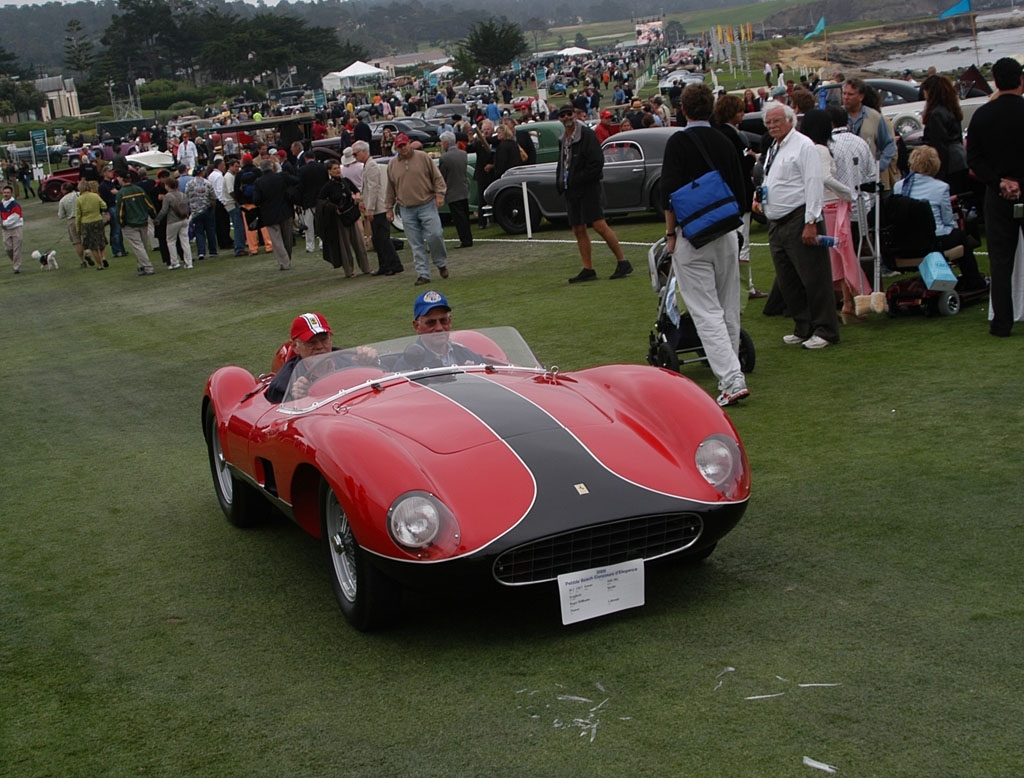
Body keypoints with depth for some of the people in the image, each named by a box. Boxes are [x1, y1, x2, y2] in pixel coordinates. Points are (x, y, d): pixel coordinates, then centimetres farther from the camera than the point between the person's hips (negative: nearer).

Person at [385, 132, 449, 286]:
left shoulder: (422, 157, 2)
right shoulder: (392, 165, 10)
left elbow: (437, 177, 2)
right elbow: (391, 189, 16)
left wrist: (439, 193, -9)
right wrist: (390, 208, 15)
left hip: (427, 205, -2)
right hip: (406, 210, 3)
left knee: (435, 235, -13)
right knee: (416, 244, 2)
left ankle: (441, 263, 11)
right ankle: (423, 274, 4)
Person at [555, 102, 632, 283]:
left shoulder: (587, 135, -8)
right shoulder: (563, 139, 16)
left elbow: (597, 162, -15)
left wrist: (577, 180, -17)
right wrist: (559, 182, 9)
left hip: (588, 187, -8)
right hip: (571, 190, 8)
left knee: (600, 226, -13)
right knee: (578, 230, 5)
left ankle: (623, 262, -7)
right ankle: (588, 270, 9)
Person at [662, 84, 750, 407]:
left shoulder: (679, 142, -8)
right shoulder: (726, 143, 7)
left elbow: (670, 193, -12)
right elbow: (741, 192, 12)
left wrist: (670, 232, -2)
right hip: (726, 235, 5)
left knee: (706, 311, -7)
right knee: (729, 310, 14)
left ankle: (732, 380, -16)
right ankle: (730, 372, 24)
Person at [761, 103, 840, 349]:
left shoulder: (803, 145, -8)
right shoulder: (772, 149, 19)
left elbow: (814, 183, -15)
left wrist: (811, 222, -20)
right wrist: (760, 197, 9)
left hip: (799, 221, -9)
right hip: (776, 224, 9)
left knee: (814, 278, -5)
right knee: (788, 282, 11)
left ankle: (825, 330, 1)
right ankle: (803, 327, 21)